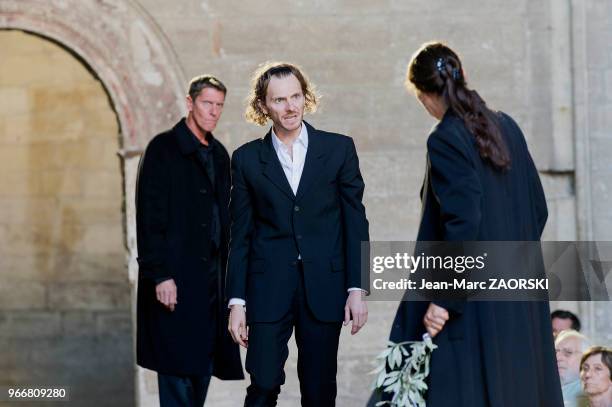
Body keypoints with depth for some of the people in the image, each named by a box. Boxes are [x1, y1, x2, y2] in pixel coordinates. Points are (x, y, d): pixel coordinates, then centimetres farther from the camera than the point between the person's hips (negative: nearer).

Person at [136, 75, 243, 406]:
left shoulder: (219, 153, 16)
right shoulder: (163, 149, -5)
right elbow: (150, 216, -11)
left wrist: (228, 272, 14)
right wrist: (160, 275, -17)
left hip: (212, 276, 7)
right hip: (176, 278, -7)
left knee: (203, 366, 7)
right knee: (178, 369, -7)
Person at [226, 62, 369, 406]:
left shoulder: (339, 148, 4)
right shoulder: (247, 159, 5)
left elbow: (355, 221, 4)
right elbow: (241, 235, 6)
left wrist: (357, 289, -2)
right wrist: (237, 301, 2)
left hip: (324, 286, 0)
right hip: (268, 290, 0)